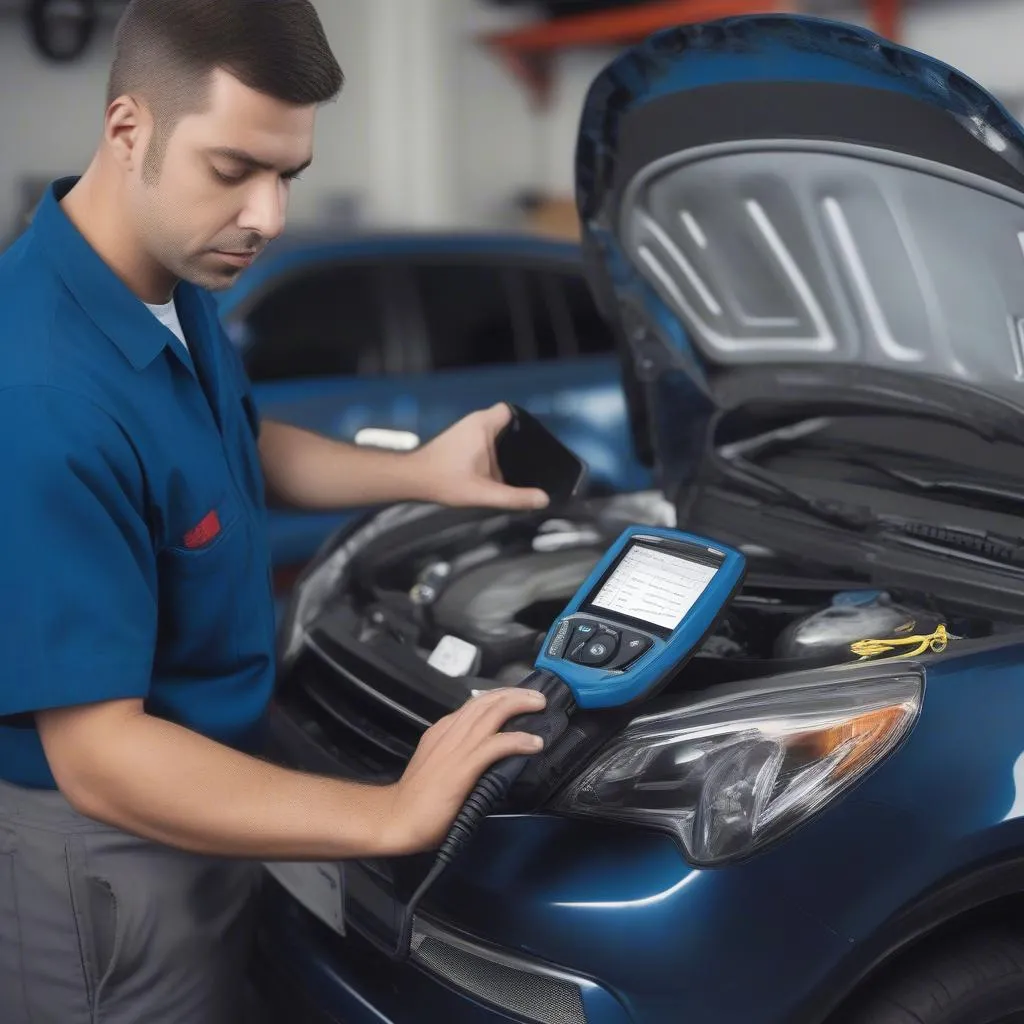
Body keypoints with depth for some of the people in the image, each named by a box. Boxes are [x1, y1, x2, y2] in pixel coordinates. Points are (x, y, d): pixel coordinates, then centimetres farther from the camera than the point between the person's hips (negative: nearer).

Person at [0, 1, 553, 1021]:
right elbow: (98, 756, -32)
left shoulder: (174, 281, -4)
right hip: (105, 849, -9)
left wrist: (418, 474, 2)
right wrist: (392, 817, -34)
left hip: (198, 788, 9)